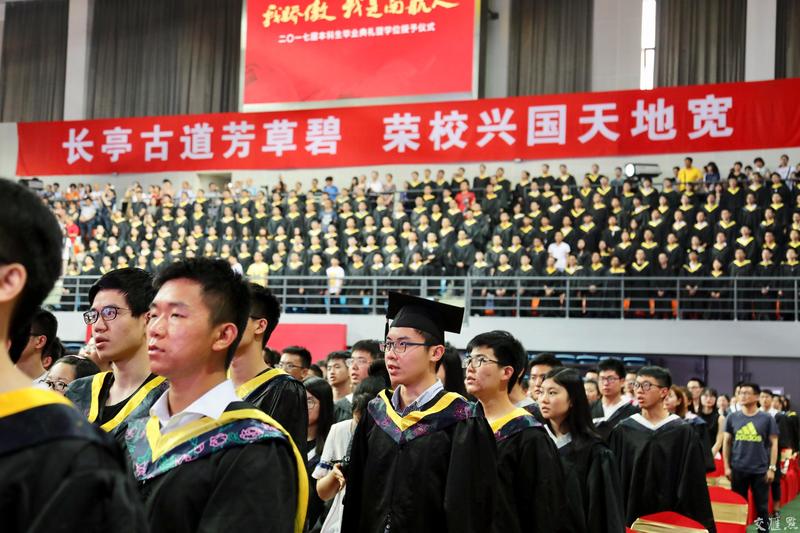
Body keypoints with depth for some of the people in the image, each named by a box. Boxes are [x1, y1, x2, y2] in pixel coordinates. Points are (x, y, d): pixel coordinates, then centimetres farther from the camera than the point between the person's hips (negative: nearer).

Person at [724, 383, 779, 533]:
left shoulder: (767, 418, -1)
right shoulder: (732, 417, 3)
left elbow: (773, 444, 1)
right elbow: (727, 442, 7)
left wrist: (772, 468, -5)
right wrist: (727, 466, 2)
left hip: (760, 470, -1)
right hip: (738, 470, 1)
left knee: (762, 506, 6)